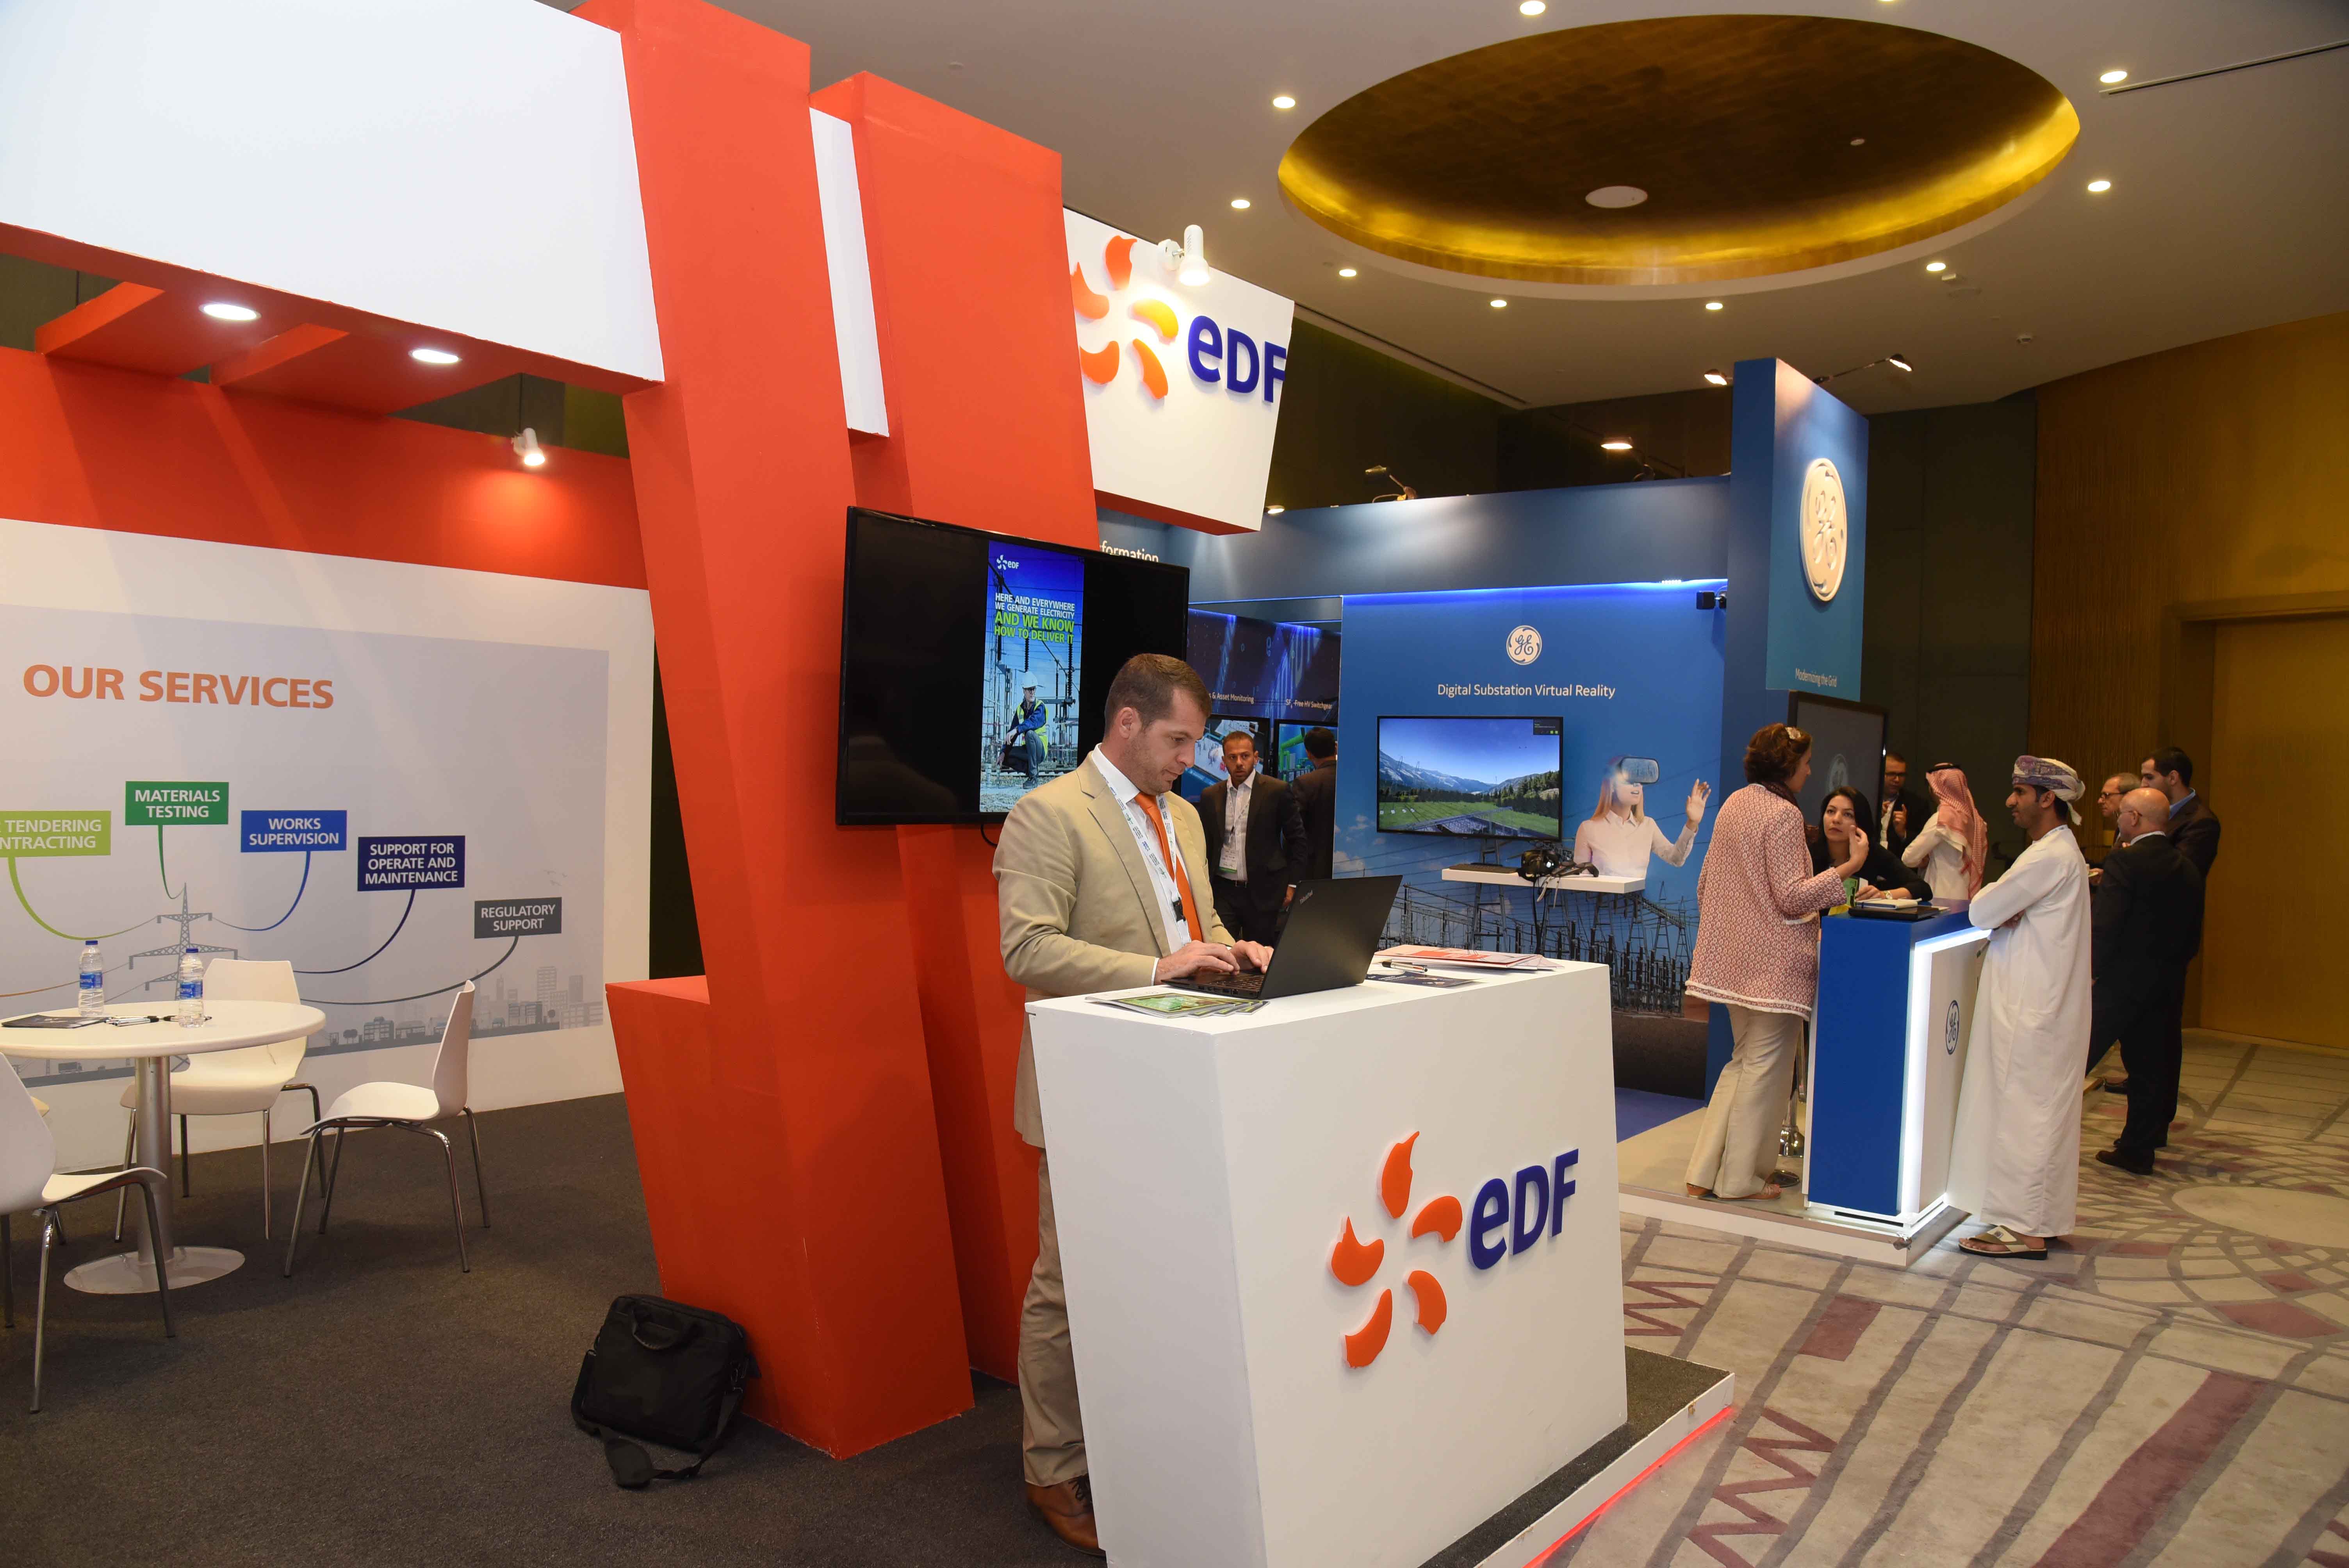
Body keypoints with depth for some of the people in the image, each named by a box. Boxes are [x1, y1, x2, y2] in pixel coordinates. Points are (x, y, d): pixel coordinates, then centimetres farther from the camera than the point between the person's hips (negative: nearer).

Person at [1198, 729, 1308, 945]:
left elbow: (1297, 838, 2)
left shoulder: (1277, 791, -2)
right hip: (1222, 891, 2)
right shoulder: (1210, 796, 8)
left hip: (1263, 892, -2)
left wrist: (1292, 884, -2)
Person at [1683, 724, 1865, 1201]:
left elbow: (1705, 882, 16)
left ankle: (1706, 1172, 16)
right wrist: (1851, 866, -17)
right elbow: (1792, 897, -19)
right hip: (1774, 961, -9)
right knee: (1766, 1063, 3)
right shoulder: (1783, 814, -16)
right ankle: (1742, 1177, 12)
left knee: (1745, 1061, 17)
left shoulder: (1733, 804, 10)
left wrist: (1718, 931, 26)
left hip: (1733, 956, 9)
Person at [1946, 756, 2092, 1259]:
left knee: (2023, 1110, -5)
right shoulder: (2060, 850, 16)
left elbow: (1981, 912, -18)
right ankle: (2037, 1217, 22)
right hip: (2038, 1003, 10)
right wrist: (2002, 912, -8)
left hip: (2032, 1009, -10)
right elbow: (1990, 913, 12)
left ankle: (2026, 1229, 0)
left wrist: (1989, 905, 2)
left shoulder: (2051, 856, -18)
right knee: (2039, 1111, 14)